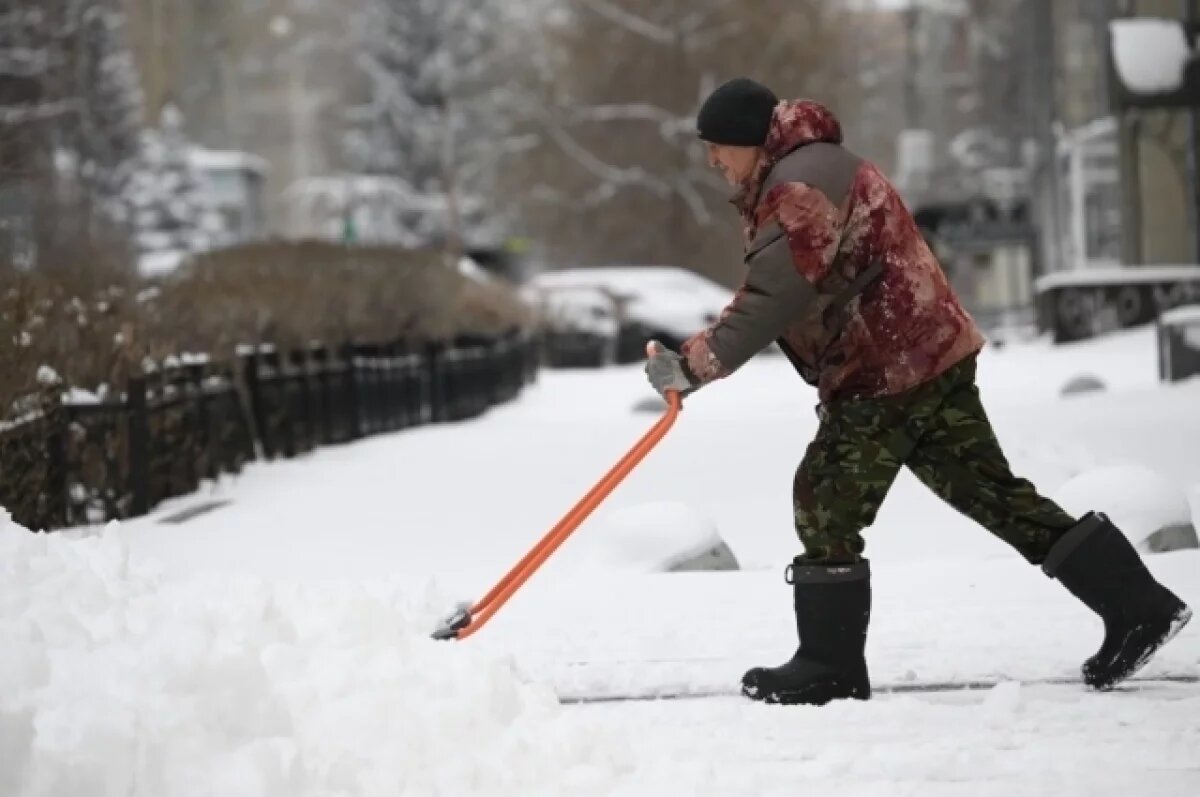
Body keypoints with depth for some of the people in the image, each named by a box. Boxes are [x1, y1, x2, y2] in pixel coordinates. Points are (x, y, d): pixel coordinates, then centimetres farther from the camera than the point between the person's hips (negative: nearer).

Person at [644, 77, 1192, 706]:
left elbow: (772, 300, -24)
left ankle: (830, 667, 2)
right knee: (993, 492, 9)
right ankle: (1136, 605, 7)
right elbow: (775, 295, 20)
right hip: (931, 358, 10)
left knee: (825, 505, -3)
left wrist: (694, 364, -20)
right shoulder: (809, 169, 20)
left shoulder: (801, 185, -15)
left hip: (885, 376, -10)